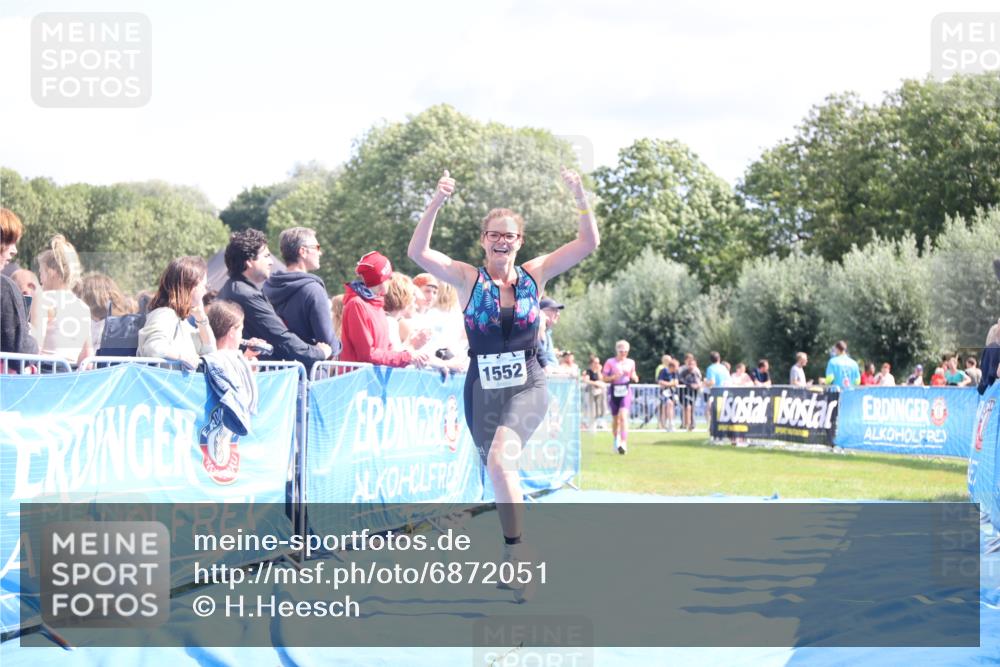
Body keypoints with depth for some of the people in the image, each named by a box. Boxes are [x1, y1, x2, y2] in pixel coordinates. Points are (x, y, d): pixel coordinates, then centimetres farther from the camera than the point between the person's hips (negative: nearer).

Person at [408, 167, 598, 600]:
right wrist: (436, 204, -24)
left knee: (501, 458, -27)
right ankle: (513, 559, 26)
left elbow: (588, 243, -3)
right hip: (482, 389, 2)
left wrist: (580, 198, -17)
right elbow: (418, 252, -14)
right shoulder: (469, 279, -1)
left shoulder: (535, 274, 1)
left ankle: (515, 551, -20)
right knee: (498, 474, 10)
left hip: (527, 387, -2)